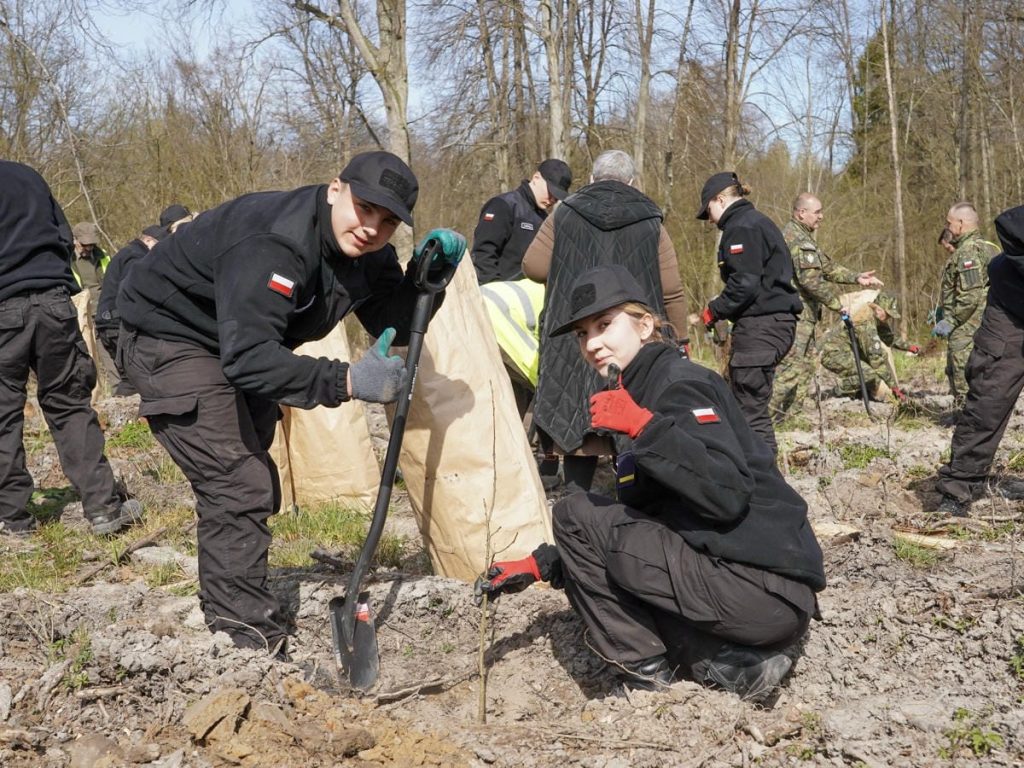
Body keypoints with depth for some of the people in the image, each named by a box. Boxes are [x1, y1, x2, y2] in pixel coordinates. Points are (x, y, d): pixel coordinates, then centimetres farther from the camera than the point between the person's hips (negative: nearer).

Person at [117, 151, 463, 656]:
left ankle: (227, 613, 36)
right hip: (168, 337, -9)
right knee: (239, 487, -18)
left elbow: (396, 327, -3)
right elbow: (247, 356, -42)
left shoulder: (367, 253, -9)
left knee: (252, 488, 17)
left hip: (235, 346, 10)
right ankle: (251, 642, -11)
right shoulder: (274, 243, -35)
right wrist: (346, 382, -47)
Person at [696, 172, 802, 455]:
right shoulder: (758, 222, 21)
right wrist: (720, 307, 14)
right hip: (777, 322, 10)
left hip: (760, 326, -10)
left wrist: (714, 310, -6)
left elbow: (745, 283, -20)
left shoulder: (742, 227, -10)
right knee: (748, 404, 14)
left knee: (750, 407, -9)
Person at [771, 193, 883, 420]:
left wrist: (856, 278, 9)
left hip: (803, 314, 11)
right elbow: (810, 280, -22)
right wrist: (837, 304, -14)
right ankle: (767, 414, -12)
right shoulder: (796, 238, -17)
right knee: (792, 365, -12)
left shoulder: (802, 236, 19)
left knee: (805, 365, 15)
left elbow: (826, 266, 21)